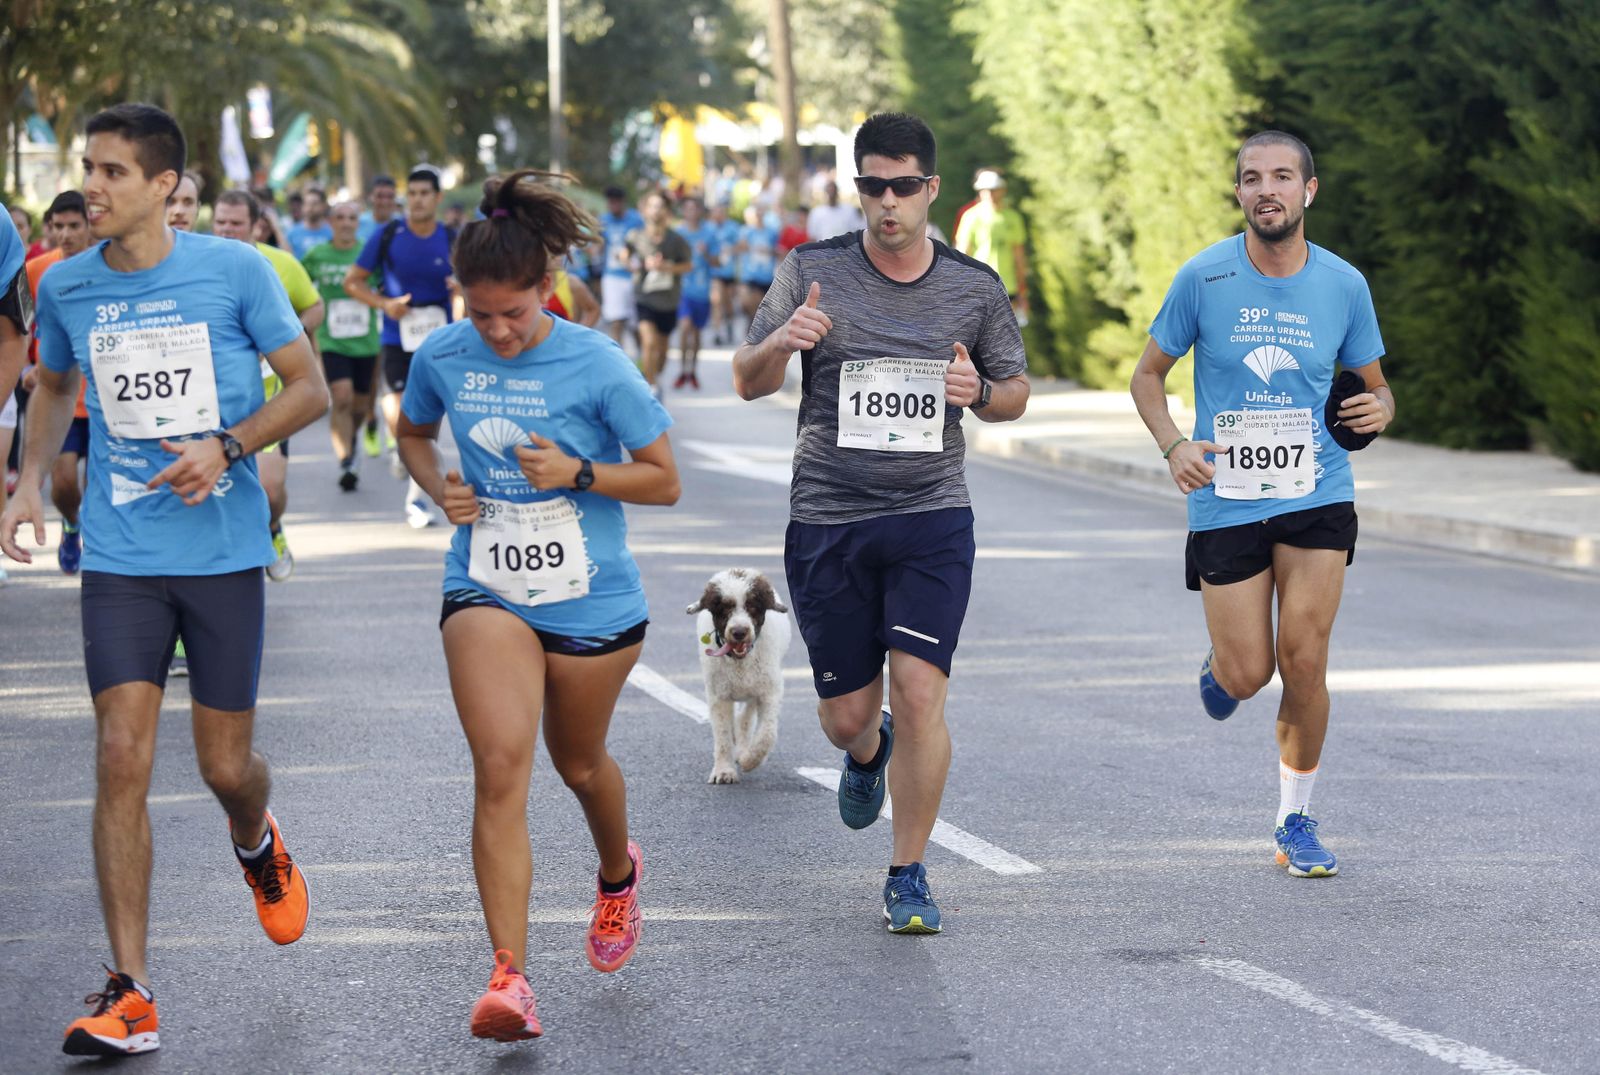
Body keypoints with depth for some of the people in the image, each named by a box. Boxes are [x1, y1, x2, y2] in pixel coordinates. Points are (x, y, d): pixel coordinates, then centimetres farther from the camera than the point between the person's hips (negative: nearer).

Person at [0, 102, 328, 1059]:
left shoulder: (234, 271, -6)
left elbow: (311, 389, 0)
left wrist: (227, 447, -15)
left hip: (225, 549, -1)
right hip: (121, 557, 1)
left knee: (225, 766, 5)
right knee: (122, 757, -10)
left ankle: (259, 842, 45)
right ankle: (130, 996, -6)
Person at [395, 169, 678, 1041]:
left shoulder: (598, 366, -13)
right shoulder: (443, 357, -4)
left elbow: (664, 481, -5)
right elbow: (411, 433, 18)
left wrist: (579, 473, -20)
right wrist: (437, 487, -3)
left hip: (591, 600, -1)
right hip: (486, 590, 1)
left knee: (578, 764, 18)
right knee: (500, 766, -18)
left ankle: (618, 873, 54)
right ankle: (509, 976, -22)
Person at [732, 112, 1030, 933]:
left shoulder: (974, 288, 4)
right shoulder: (812, 272, 0)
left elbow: (1016, 392, 15)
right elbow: (747, 383, 1)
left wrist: (980, 392, -9)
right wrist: (780, 342, -22)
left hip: (932, 519, 0)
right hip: (826, 521, 0)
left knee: (920, 693, -13)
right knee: (846, 715, 7)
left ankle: (908, 877, 1)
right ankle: (867, 755, 46)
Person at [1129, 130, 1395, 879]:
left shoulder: (1343, 285, 0)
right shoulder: (1203, 278, -5)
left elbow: (1375, 388, 13)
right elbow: (1149, 375, 5)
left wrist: (1376, 410, -11)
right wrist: (1173, 446, -13)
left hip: (1316, 498, 1)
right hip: (1225, 501, -1)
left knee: (1304, 662, -7)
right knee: (1247, 675, -2)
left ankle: (1296, 821, 11)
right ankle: (1219, 664, 38)